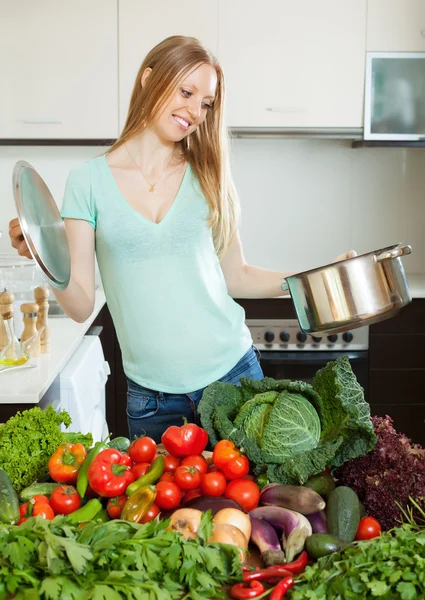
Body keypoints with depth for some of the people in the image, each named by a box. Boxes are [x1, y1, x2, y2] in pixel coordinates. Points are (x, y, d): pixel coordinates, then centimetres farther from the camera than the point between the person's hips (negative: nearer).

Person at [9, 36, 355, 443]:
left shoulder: (207, 177, 3)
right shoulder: (89, 181, -3)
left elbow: (236, 278, 8)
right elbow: (81, 306, -6)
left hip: (233, 374, 2)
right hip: (152, 393, -2)